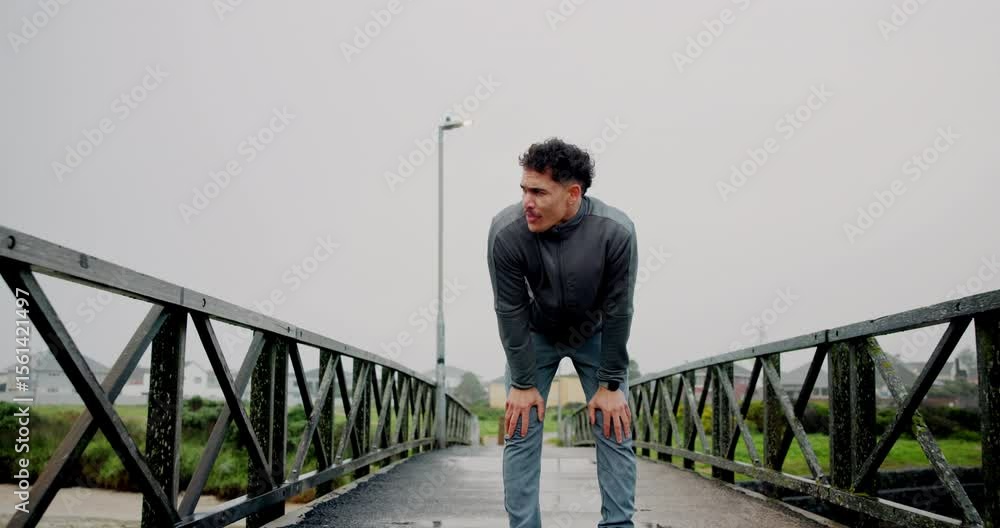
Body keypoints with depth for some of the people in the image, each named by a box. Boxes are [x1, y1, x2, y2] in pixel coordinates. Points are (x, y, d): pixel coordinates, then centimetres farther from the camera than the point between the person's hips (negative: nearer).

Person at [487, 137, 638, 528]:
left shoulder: (616, 231, -33)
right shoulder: (506, 231, -32)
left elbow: (617, 311, -21)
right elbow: (511, 310, -21)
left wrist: (610, 385, -15)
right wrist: (524, 384, -14)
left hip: (595, 333, 0)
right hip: (535, 333, 0)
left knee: (615, 430, -3)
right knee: (520, 430, -4)